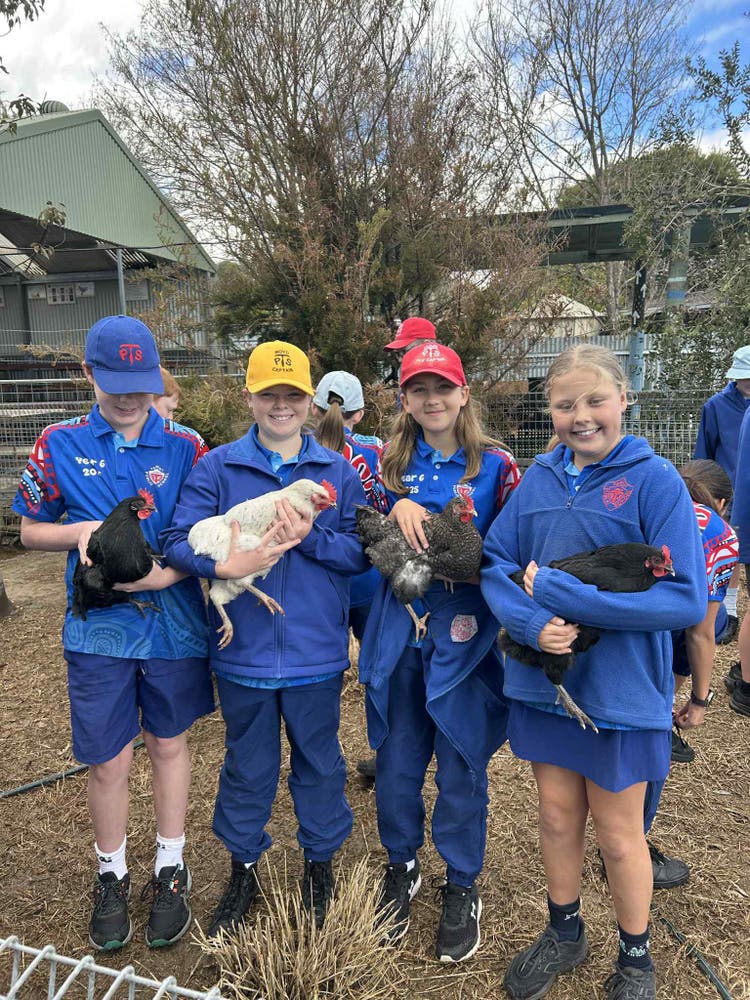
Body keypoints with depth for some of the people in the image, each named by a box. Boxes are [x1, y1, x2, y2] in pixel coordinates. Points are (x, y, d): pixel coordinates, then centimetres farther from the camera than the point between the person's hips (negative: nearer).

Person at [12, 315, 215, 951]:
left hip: (173, 621, 0)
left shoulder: (186, 447, -3)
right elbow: (30, 530, 7)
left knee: (169, 744, 15)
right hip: (99, 628, 0)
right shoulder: (60, 446, 0)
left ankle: (171, 870, 35)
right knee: (109, 760, 9)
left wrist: (164, 571, -19)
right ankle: (111, 877, 35)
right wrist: (80, 532, -14)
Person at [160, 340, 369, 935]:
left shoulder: (338, 472, 1)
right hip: (244, 653, 0)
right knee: (247, 767, 17)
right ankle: (244, 870, 41)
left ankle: (321, 864, 42)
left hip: (316, 654, 1)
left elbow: (363, 551, -4)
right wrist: (227, 566, -29)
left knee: (319, 764, 17)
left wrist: (310, 537, -21)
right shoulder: (216, 468, -2)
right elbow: (179, 541, -10)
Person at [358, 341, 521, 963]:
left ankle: (461, 887, 34)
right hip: (399, 633, 3)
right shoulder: (390, 465, 6)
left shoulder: (495, 465, -2)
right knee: (396, 762, 14)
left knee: (461, 766, 10)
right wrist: (398, 511, -12)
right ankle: (401, 866, 40)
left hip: (465, 635, -2)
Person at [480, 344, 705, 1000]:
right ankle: (564, 934, 45)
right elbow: (495, 563, 1)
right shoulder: (540, 477, 0)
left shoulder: (655, 480, -13)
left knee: (618, 833, 14)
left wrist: (562, 594, -23)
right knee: (557, 813, 19)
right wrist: (531, 622, -20)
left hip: (621, 691, -3)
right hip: (543, 679, 4)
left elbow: (687, 600, -19)